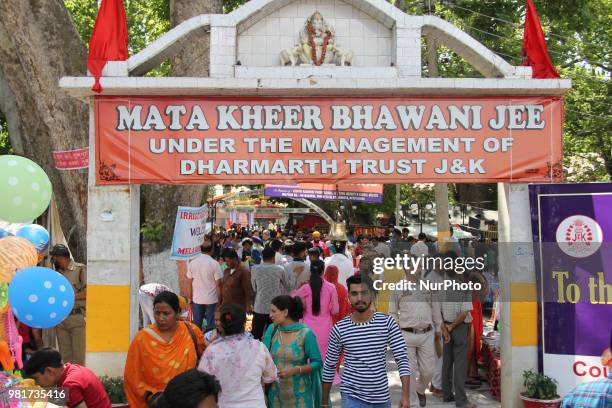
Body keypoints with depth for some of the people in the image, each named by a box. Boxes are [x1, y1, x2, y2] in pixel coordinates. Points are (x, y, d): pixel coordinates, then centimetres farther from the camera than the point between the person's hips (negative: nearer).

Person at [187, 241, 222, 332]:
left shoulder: (192, 263, -1)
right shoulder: (215, 264, -11)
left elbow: (190, 282, 4)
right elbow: (218, 283, -10)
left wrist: (191, 298, 14)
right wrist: (220, 298, 2)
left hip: (197, 299, 3)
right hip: (211, 299, -3)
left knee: (196, 325, 12)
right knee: (211, 324, 5)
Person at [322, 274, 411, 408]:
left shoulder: (387, 323, -7)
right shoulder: (339, 329, -8)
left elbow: (402, 359, -9)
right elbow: (329, 367, 3)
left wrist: (405, 395, -18)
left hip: (382, 397, 2)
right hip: (352, 397, -2)